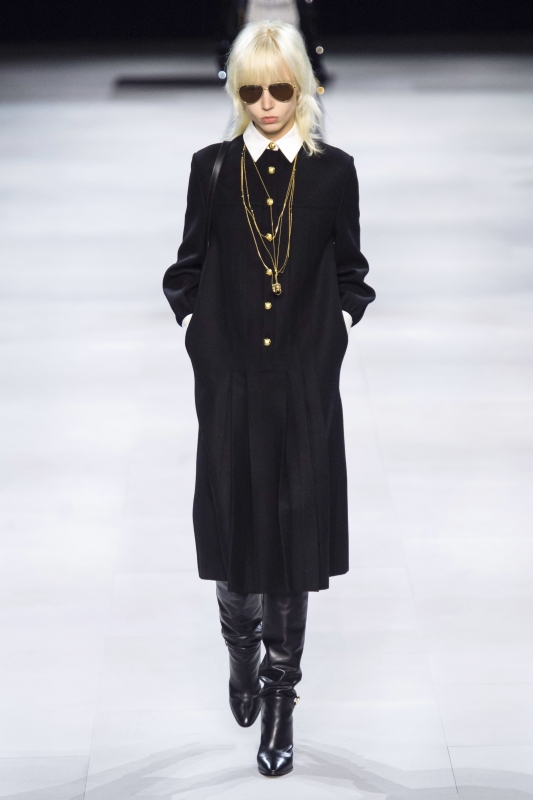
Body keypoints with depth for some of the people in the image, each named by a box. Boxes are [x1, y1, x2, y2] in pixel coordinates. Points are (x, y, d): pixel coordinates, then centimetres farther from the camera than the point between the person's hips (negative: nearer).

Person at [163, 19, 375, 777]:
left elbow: (351, 277, 8)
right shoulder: (211, 168, 3)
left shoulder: (334, 170, 0)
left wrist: (332, 335, -3)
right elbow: (186, 272, 9)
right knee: (231, 527, 9)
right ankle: (242, 649, 38)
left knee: (294, 536, 3)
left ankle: (281, 694, 15)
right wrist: (200, 336, -2)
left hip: (304, 388, -1)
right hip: (229, 384, 1)